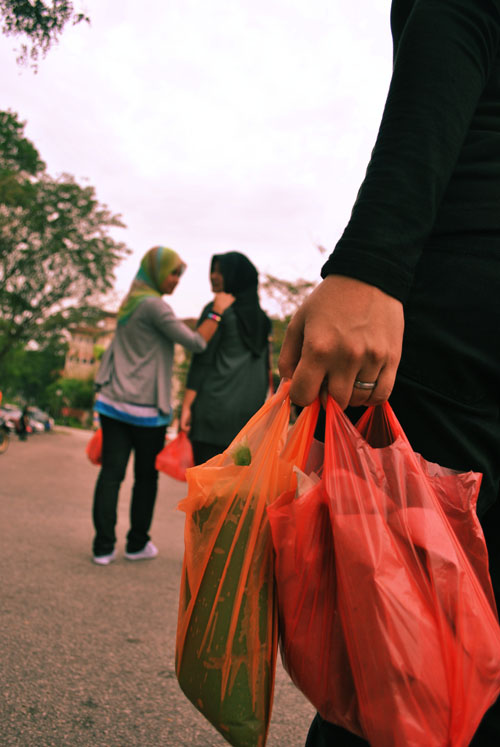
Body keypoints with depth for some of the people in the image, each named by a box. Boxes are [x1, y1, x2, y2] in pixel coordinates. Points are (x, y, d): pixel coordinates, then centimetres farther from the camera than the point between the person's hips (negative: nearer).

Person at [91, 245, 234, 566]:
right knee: (146, 477, 8)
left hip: (113, 401, 7)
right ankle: (137, 544, 21)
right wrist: (218, 311, -5)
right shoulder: (154, 305, -12)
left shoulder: (129, 303, 15)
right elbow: (196, 343, -15)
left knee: (111, 473, 5)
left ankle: (104, 547, 9)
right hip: (145, 408, -7)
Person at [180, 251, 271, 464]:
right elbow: (265, 368, 14)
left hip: (215, 406, -6)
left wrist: (187, 406, -7)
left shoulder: (215, 310, -5)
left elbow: (202, 361, -9)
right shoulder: (260, 317, 13)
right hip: (250, 410, 6)